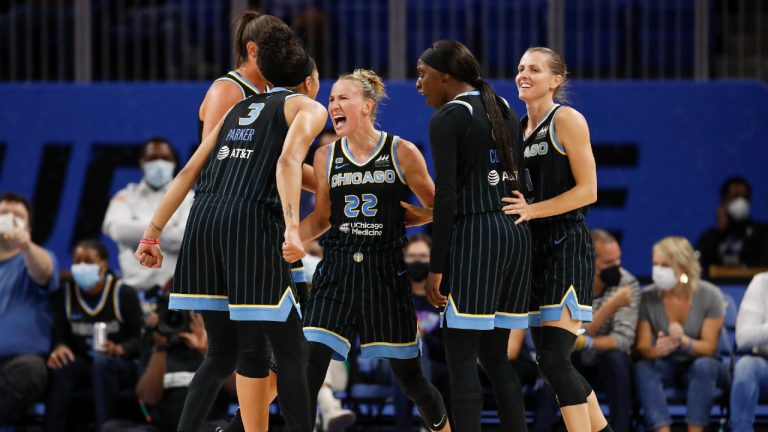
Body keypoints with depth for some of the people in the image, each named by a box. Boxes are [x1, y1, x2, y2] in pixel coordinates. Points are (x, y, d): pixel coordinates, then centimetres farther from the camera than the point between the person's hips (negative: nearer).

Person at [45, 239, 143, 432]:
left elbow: (140, 338, -5)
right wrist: (59, 347, -24)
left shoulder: (124, 293, -4)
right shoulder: (65, 295, 6)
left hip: (120, 367, -2)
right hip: (83, 367, 2)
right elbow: (58, 335, 2)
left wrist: (120, 349, -27)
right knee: (61, 365, -32)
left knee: (103, 361, -38)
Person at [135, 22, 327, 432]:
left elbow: (189, 172, 20)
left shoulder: (239, 109, 27)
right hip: (251, 223, -6)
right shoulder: (308, 107, 10)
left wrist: (153, 232, 19)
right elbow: (287, 161, -11)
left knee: (223, 349, 15)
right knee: (290, 349, 1)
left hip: (204, 220, 6)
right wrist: (292, 227, -21)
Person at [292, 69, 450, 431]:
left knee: (408, 375, 7)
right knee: (311, 366, -14)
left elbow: (436, 207, 4)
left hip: (386, 274, -2)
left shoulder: (402, 153, -3)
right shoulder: (326, 157, 5)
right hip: (336, 272, 2)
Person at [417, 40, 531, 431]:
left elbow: (447, 196, -13)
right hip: (516, 233, 8)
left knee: (461, 358, -6)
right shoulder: (504, 110, 16)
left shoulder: (447, 118, -7)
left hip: (474, 237, -8)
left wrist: (436, 267, -13)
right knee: (495, 356, 13)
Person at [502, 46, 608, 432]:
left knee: (554, 359, -17)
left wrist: (532, 210, -20)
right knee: (548, 360, 9)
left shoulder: (566, 120, -7)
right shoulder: (518, 128, 15)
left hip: (567, 245, -8)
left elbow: (587, 190, -12)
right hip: (534, 247, 8)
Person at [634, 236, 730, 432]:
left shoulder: (709, 296, -13)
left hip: (701, 363, -1)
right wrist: (656, 350, -36)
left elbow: (709, 347, -15)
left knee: (703, 366, -37)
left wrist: (685, 342, -38)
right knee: (642, 368, -32)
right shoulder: (648, 298, -9)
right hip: (666, 365, 1)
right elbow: (642, 347, -10)